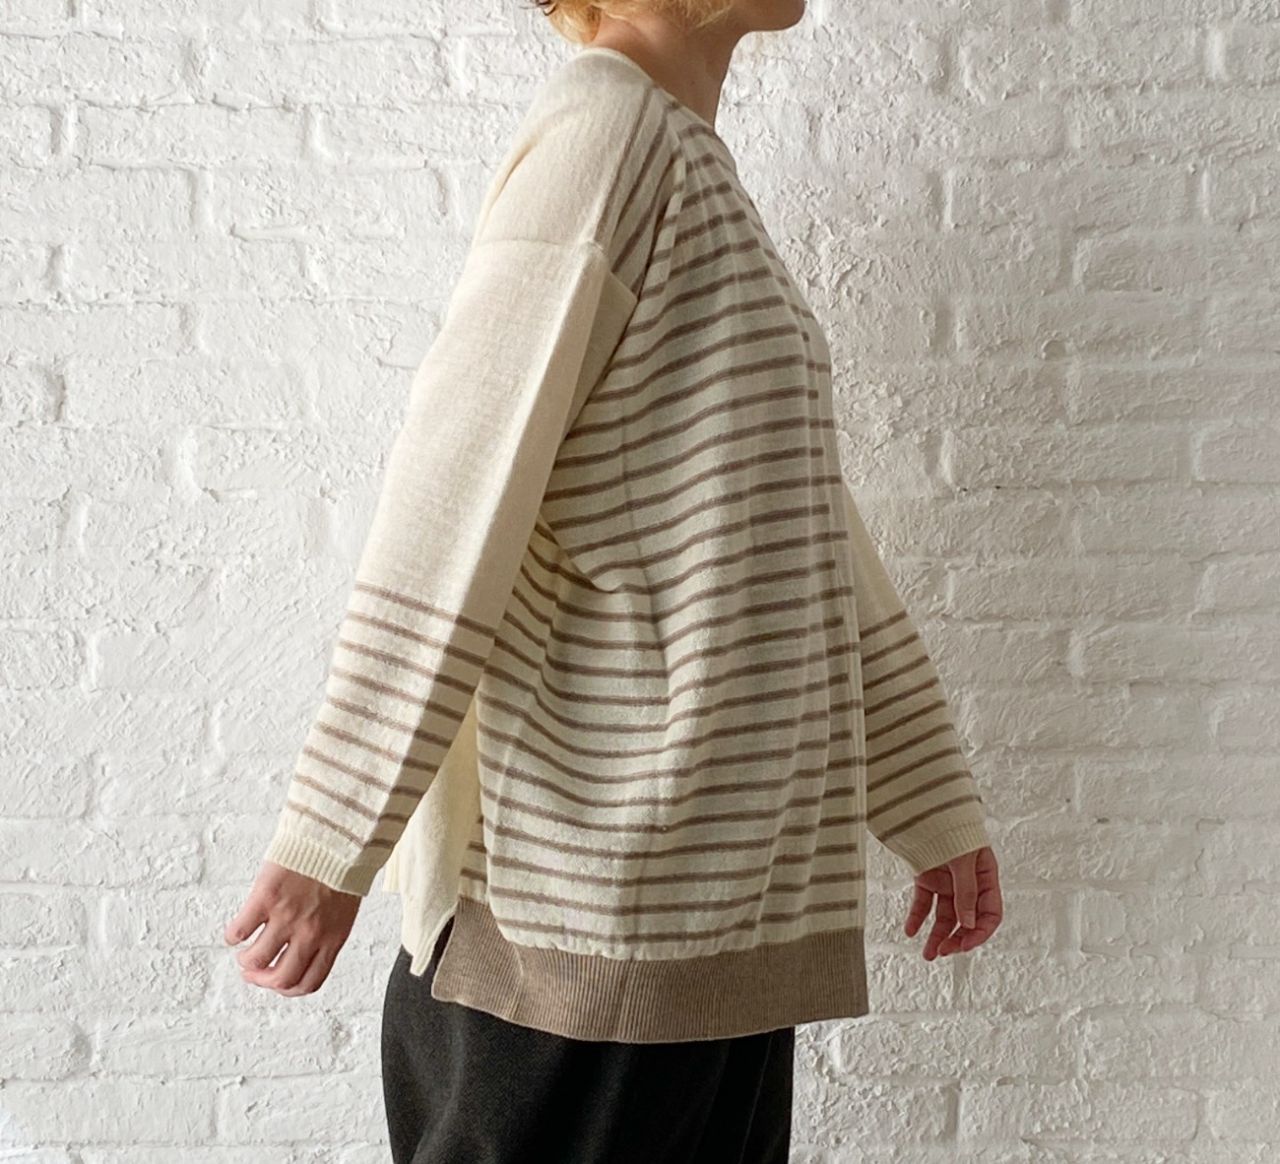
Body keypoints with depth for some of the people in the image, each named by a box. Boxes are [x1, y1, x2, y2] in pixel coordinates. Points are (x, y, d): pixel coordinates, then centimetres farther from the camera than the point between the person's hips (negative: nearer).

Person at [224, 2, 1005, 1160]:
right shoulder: (601, 126, -12)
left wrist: (937, 803, 19)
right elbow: (454, 487, -20)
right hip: (583, 895, -9)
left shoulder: (696, 165, 16)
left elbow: (810, 530, 18)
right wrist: (333, 840, -22)